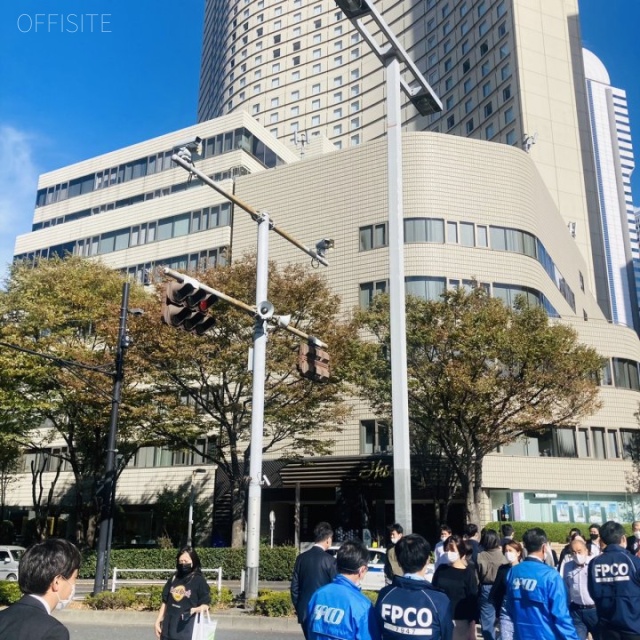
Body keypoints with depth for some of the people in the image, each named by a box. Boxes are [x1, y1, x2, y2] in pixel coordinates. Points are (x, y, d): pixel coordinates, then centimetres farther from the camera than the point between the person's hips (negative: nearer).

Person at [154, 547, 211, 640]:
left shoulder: (199, 580, -7)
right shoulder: (173, 579, 8)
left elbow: (205, 604, -6)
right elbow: (165, 602, 14)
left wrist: (196, 609, -26)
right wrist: (158, 621, 11)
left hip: (187, 629, -5)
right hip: (169, 627, 5)